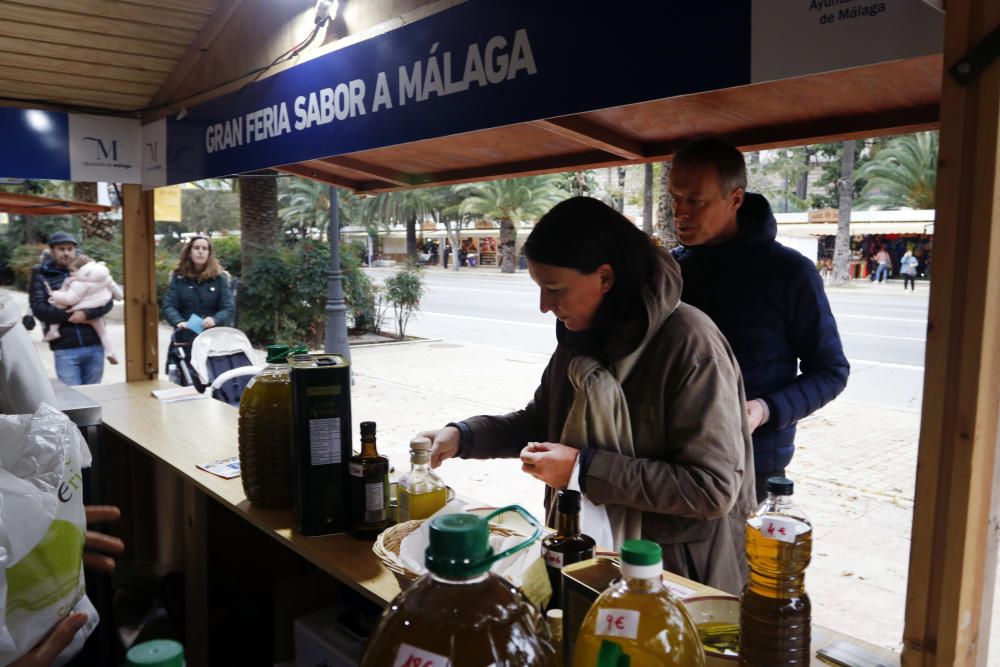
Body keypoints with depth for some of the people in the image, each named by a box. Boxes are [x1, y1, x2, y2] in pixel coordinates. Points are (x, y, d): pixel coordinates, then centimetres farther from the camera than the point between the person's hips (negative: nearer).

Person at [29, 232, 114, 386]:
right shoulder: (41, 276, 7)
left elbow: (107, 301, 0)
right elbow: (39, 309, -5)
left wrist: (86, 313, -17)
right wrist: (71, 316, -13)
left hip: (94, 346, 2)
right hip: (65, 349, -1)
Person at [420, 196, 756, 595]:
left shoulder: (691, 345, -24)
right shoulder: (583, 336, -1)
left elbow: (714, 488, -26)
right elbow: (540, 420, 11)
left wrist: (585, 469, -26)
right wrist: (463, 436, -6)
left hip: (678, 573, -6)